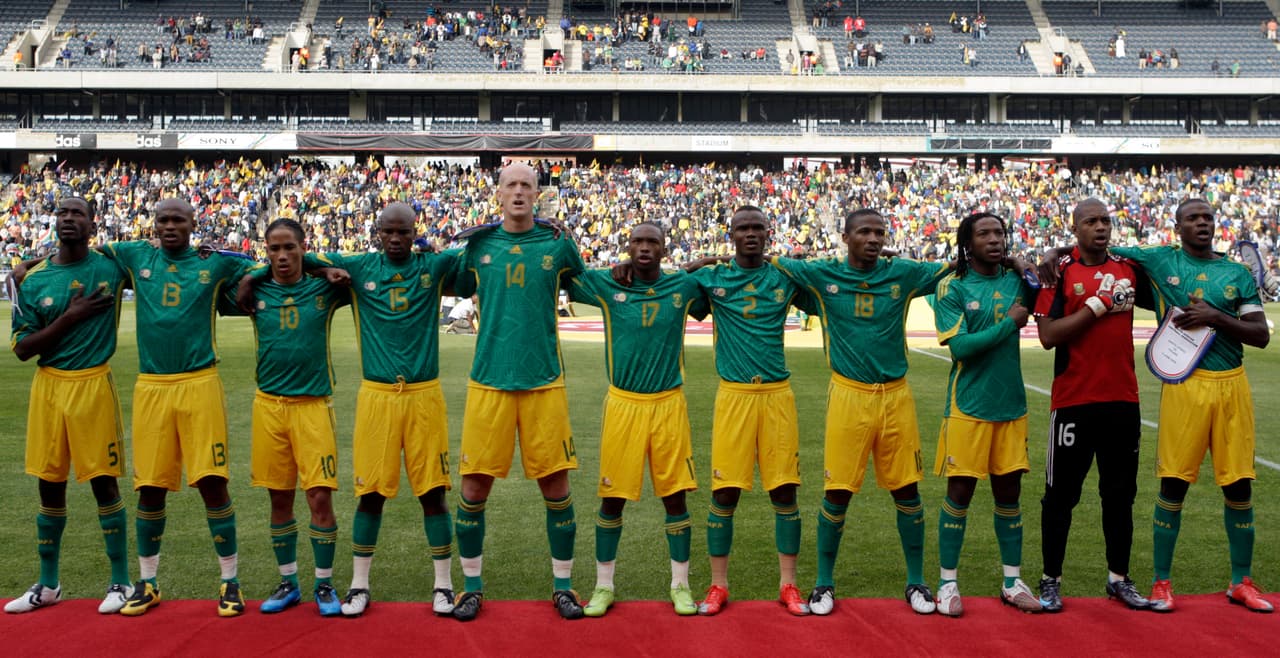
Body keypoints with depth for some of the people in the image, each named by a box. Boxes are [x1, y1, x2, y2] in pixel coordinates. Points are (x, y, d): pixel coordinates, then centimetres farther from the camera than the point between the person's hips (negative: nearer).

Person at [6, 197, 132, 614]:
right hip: (47, 387, 3)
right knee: (49, 484, 11)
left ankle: (121, 582, 12)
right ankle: (47, 585, 25)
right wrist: (70, 316, -13)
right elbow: (22, 348, -1)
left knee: (103, 482, 0)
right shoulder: (34, 280, 1)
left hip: (93, 385, -3)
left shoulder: (111, 266, -3)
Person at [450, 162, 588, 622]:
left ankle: (563, 584, 20)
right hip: (489, 380, 1)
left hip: (543, 381, 0)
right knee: (475, 485, 2)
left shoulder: (558, 245, 4)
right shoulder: (478, 244, 7)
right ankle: (472, 585, 20)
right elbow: (461, 290, 22)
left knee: (555, 484, 4)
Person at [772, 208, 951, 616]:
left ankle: (916, 582, 25)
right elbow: (773, 264, 7)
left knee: (906, 490, 8)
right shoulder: (822, 275, -2)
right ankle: (824, 583, 18)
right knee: (837, 492, 1)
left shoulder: (903, 274, 2)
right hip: (848, 396, -2)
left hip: (895, 396, 2)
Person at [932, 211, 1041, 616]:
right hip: (969, 406, -4)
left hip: (1011, 405, 4)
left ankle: (1013, 582, 23)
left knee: (1009, 492, 10)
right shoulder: (953, 288, -6)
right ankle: (948, 583, 12)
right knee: (959, 491, 0)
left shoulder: (1016, 280, 7)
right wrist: (1008, 323, -13)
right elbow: (961, 346, -15)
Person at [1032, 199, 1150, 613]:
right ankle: (1050, 580, 15)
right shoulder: (1060, 272, -5)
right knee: (1061, 493, 4)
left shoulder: (1129, 268, 9)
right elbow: (1048, 335, -14)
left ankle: (1119, 578, 25)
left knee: (1120, 492, 12)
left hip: (1123, 398, 4)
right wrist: (1099, 304, -15)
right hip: (1073, 400, -4)